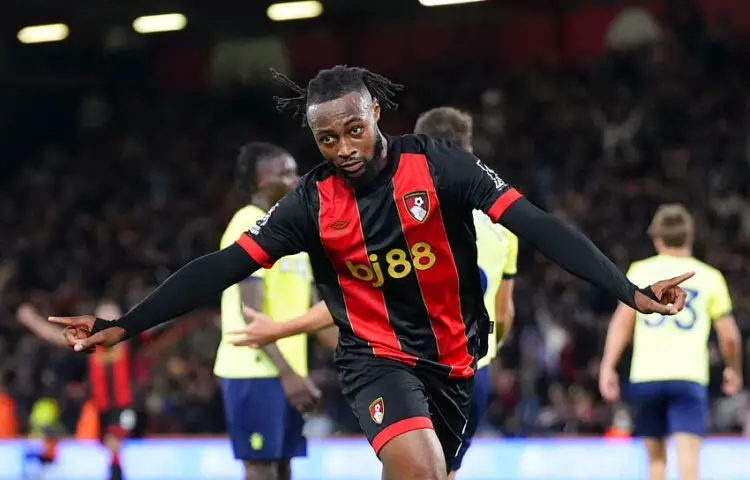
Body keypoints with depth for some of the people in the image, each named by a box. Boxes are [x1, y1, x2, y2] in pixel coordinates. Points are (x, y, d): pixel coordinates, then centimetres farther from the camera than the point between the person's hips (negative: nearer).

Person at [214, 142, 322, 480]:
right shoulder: (249, 227, -10)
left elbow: (310, 309, 20)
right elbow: (250, 311, -17)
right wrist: (287, 372, -22)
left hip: (284, 372, 9)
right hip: (255, 370, -9)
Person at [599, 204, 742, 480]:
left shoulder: (640, 271, 8)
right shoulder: (709, 277, 8)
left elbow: (622, 321, -4)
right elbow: (729, 336, 7)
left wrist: (608, 366, -5)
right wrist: (734, 370, 24)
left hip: (646, 376, 1)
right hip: (689, 377, -1)